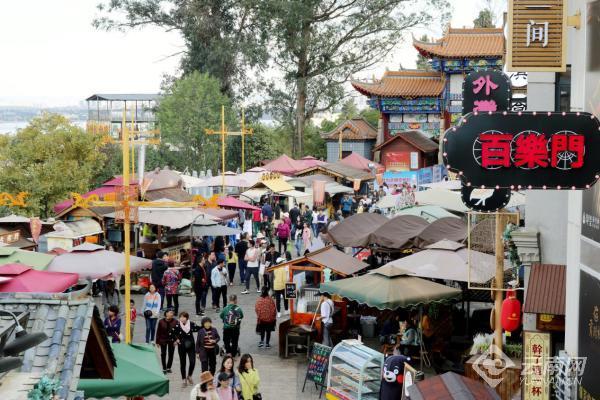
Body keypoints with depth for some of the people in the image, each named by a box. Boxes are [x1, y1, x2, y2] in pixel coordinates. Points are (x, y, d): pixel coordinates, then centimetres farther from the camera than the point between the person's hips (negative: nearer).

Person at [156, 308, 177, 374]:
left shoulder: (175, 322, -11)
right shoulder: (161, 322, -11)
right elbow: (158, 332, -5)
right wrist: (157, 342, -4)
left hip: (172, 340, 1)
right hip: (163, 340, -1)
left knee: (171, 354, 8)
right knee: (163, 354, 7)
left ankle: (168, 368, 24)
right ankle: (164, 368, 18)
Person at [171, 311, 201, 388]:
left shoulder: (191, 324, -8)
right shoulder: (177, 325, -11)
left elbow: (199, 329, 5)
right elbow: (171, 333, 0)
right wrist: (175, 340, -2)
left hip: (191, 346, 1)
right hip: (181, 347, -1)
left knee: (192, 362, -6)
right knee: (182, 363, 6)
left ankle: (189, 376, 22)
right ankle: (184, 380, 18)